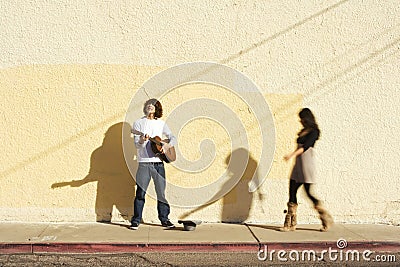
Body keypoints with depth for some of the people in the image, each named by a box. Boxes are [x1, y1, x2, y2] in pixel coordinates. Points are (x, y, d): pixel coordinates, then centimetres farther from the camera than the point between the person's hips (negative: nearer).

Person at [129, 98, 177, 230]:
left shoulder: (161, 123, 12)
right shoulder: (139, 123, 6)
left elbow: (173, 138, 13)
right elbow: (136, 144, -2)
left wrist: (167, 146, -6)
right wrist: (142, 140, -24)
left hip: (158, 162, 2)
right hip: (144, 162, -2)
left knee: (161, 192, 6)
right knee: (140, 193, -3)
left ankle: (164, 219, 16)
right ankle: (136, 221, 6)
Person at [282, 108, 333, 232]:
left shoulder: (313, 132, -7)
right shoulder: (302, 132, 17)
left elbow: (305, 146, -20)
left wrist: (292, 155, -32)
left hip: (307, 164, -8)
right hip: (298, 164, 8)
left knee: (309, 193, -6)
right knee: (292, 192, 2)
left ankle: (326, 218, 12)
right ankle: (290, 224, 6)